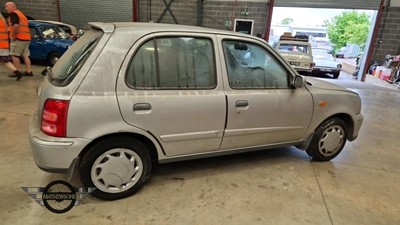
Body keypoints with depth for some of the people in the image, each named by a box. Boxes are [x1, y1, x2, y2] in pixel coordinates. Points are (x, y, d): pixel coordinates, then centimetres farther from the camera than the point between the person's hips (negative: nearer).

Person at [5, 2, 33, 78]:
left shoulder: (14, 14, -7)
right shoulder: (21, 14, 23)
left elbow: (16, 26, -23)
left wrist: (14, 36, -15)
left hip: (19, 38, -9)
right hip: (26, 38, 9)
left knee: (14, 55, -3)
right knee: (25, 55, 10)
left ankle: (18, 72, -3)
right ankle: (29, 71, 10)